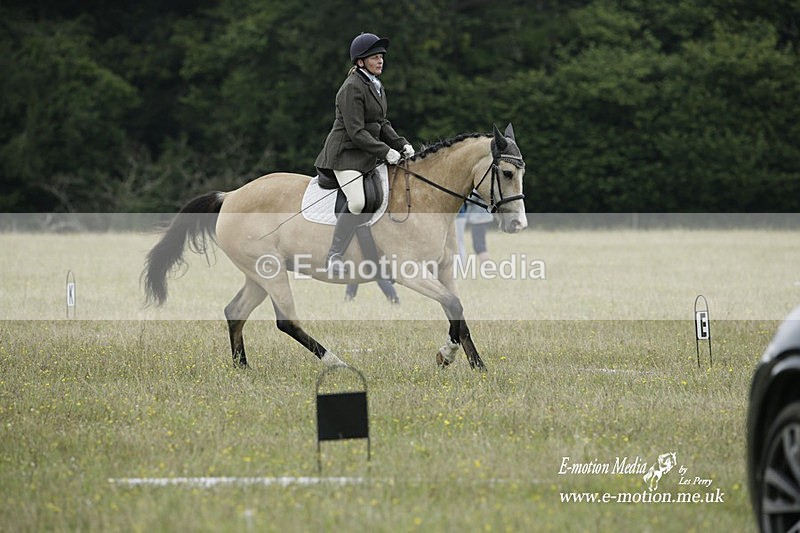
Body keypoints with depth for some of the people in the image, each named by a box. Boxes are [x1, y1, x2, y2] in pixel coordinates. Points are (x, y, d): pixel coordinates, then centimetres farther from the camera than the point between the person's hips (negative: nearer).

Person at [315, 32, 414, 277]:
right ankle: (334, 255, -20)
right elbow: (356, 132, -19)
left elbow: (382, 124, 20)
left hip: (369, 155, 10)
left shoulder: (376, 86, 15)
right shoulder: (352, 88, -15)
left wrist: (402, 145, 4)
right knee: (357, 202, -28)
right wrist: (385, 151, -21)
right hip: (347, 153, -10)